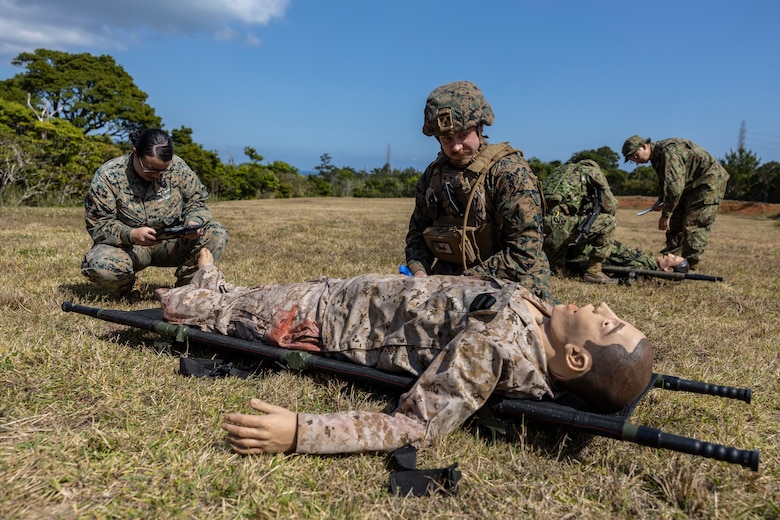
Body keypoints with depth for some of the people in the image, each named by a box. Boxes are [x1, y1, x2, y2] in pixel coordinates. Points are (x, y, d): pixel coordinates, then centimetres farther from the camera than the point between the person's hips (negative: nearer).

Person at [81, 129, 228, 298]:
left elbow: (197, 202, 2)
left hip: (171, 244, 2)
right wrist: (131, 235, -34)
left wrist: (194, 222, -23)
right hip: (127, 246, -2)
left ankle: (186, 284, -3)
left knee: (217, 234, -21)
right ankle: (127, 289, 3)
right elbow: (98, 223, -14)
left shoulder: (178, 167, -8)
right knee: (101, 266, -35)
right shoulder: (108, 176, -14)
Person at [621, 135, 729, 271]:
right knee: (675, 223, 7)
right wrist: (661, 202, 2)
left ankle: (689, 268, -10)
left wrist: (665, 215, -28)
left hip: (709, 181, -10)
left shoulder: (667, 151, -27)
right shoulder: (656, 157, 5)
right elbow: (666, 183, 19)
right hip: (691, 185, 10)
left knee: (693, 226, -14)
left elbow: (675, 186, -32)